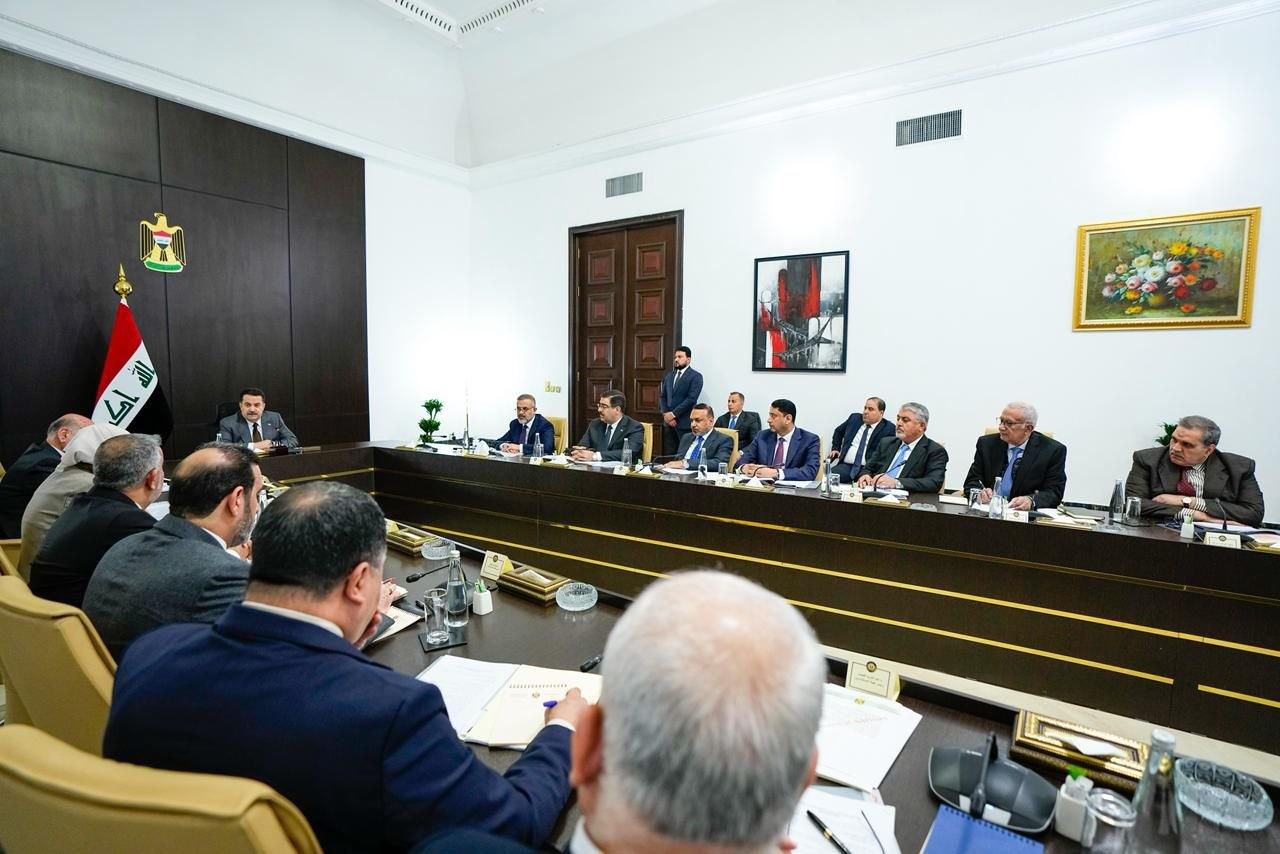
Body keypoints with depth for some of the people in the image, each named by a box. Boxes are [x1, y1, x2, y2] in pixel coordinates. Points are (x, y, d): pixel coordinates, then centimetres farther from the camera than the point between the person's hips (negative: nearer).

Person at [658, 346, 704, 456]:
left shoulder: (696, 376, -3)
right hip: (668, 422, 5)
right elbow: (662, 396, 13)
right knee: (669, 455, 4)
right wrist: (666, 414, -3)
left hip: (685, 423, -5)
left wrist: (674, 414, -14)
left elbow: (691, 399, -13)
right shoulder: (669, 376, 17)